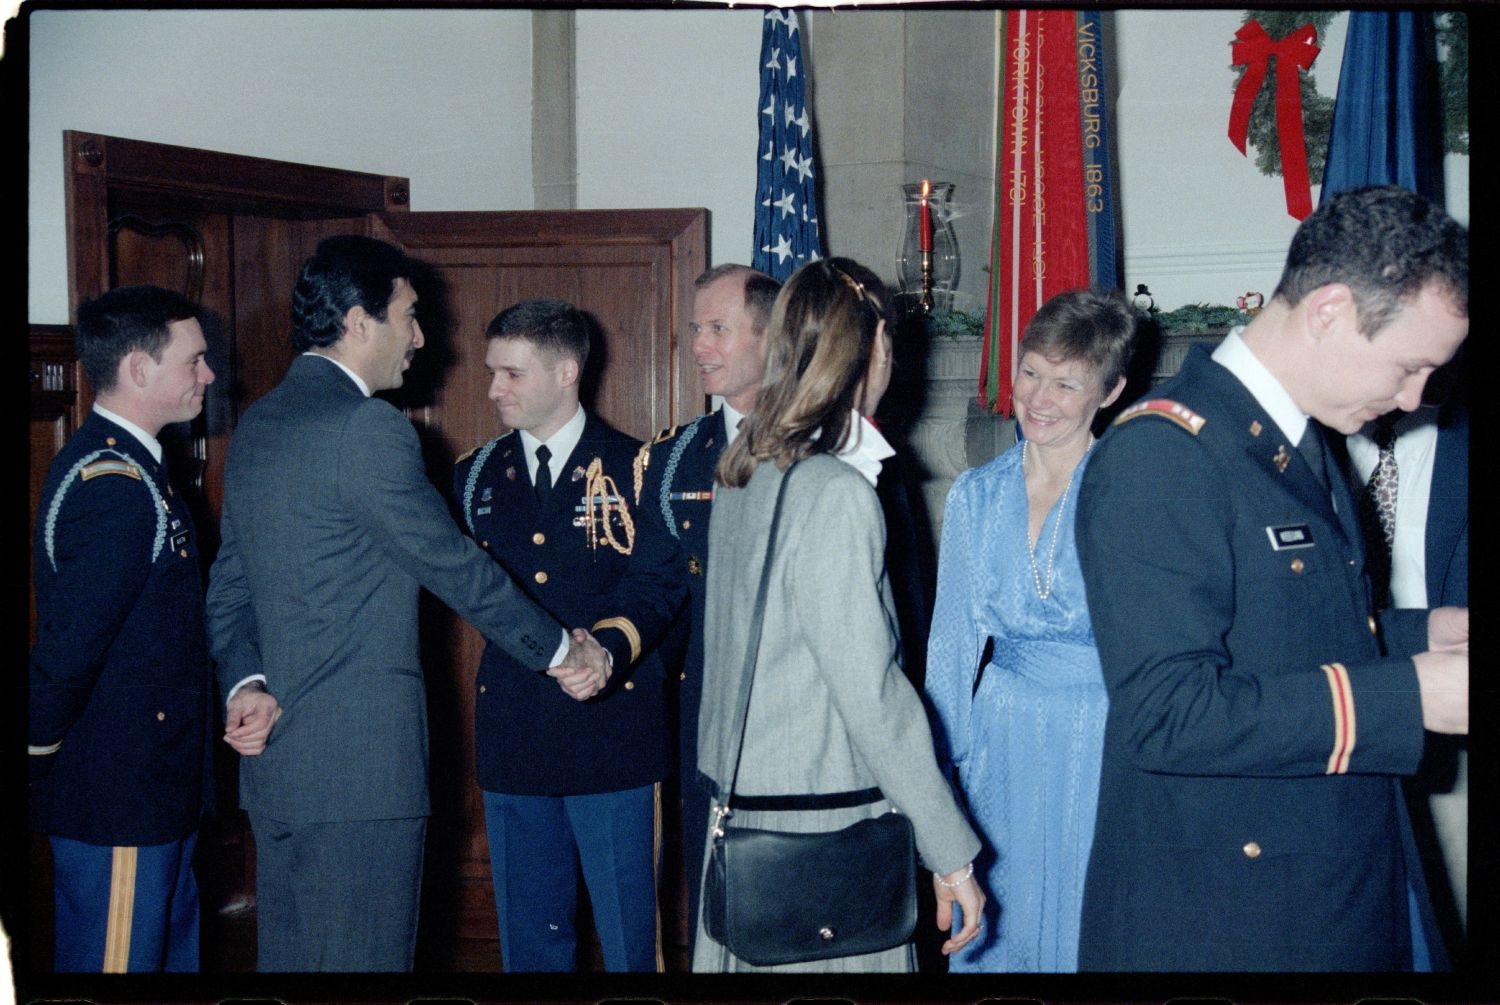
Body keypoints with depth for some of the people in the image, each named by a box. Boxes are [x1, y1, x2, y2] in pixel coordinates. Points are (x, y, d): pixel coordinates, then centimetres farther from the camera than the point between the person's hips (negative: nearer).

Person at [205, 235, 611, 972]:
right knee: (362, 959, -2)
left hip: (272, 751, 10)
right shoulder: (365, 428, -15)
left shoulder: (257, 425, 13)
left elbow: (229, 584, 15)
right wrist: (560, 648, 0)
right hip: (360, 766, -9)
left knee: (287, 954, 16)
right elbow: (455, 569, -11)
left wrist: (245, 682, 1)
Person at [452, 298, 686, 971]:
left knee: (627, 931, 4)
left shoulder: (635, 470, -1)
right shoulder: (477, 475, 11)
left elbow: (657, 584, -10)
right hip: (514, 737, 4)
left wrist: (608, 646, -28)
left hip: (611, 732, -3)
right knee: (528, 937, 12)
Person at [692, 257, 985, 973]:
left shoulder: (742, 472, 7)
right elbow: (871, 694, -19)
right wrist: (952, 854, -14)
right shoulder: (836, 493, -17)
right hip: (820, 831, -8)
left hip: (739, 803, 8)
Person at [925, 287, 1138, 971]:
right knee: (998, 926, 11)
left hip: (1103, 741, -3)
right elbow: (952, 639, 9)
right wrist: (944, 758, 9)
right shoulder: (977, 494, 4)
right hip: (1003, 740, 3)